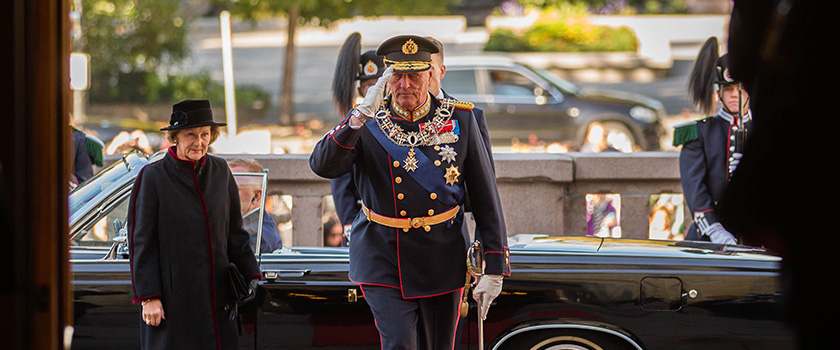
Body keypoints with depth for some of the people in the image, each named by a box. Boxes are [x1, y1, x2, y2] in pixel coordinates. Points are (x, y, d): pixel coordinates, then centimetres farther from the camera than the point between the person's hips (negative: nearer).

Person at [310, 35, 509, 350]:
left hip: (443, 263, 2)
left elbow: (486, 199, 0)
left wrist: (494, 269, -4)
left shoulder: (460, 120, -2)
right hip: (384, 263, -2)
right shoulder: (365, 123, -4)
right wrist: (362, 116, -32)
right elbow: (323, 166, -22)